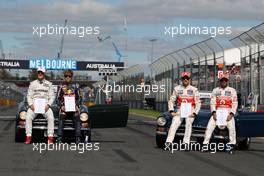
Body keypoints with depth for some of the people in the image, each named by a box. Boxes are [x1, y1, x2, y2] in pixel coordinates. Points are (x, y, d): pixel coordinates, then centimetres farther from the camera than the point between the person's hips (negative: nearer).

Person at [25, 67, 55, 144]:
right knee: (28, 117, -27)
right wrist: (31, 105, -8)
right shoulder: (32, 83, 15)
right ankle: (28, 137, -25)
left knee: (51, 118, -28)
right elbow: (29, 95, 10)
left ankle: (50, 137, -25)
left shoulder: (49, 84, 13)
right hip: (34, 105, 1)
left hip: (45, 105, 0)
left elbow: (52, 96, 8)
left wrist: (48, 105, -9)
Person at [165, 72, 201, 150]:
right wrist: (172, 111, -3)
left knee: (188, 123, -25)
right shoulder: (177, 89, 11)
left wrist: (195, 113, -7)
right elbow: (171, 100, 11)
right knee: (173, 125, -17)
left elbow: (198, 103, 5)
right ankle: (168, 142, -24)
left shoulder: (194, 90, 8)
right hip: (179, 111, 1)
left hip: (190, 111, -1)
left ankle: (186, 143, -29)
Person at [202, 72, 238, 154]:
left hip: (228, 112, -2)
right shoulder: (215, 90, 14)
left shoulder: (232, 90, 9)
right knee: (209, 126, -14)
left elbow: (235, 103, 3)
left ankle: (232, 145, -14)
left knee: (231, 127, -23)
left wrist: (231, 114, -10)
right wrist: (213, 112, -8)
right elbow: (212, 102, 7)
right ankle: (205, 144, -9)